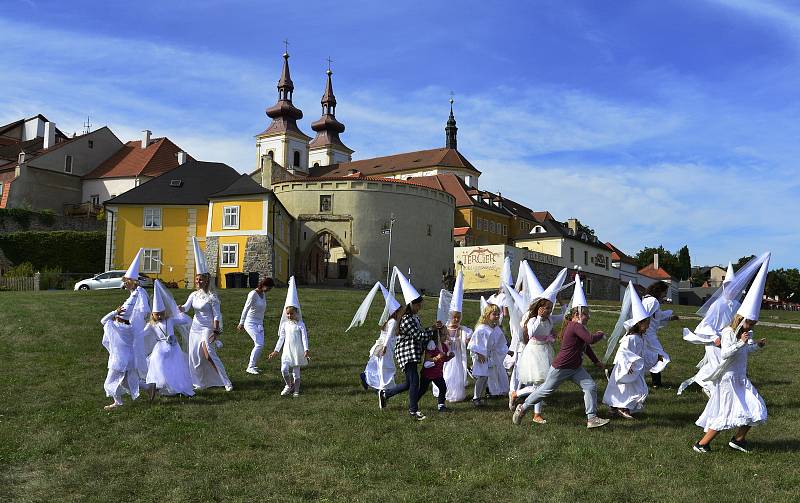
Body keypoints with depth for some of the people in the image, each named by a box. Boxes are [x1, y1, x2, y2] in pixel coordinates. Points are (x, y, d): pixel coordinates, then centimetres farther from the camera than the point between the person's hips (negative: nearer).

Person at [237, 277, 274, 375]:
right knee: (259, 344, -16)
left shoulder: (263, 294, 8)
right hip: (250, 322, -8)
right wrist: (241, 323, -13)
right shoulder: (253, 294, -16)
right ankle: (250, 367, -10)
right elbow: (245, 309, -14)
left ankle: (252, 365, 14)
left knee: (260, 345, 2)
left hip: (259, 323, 8)